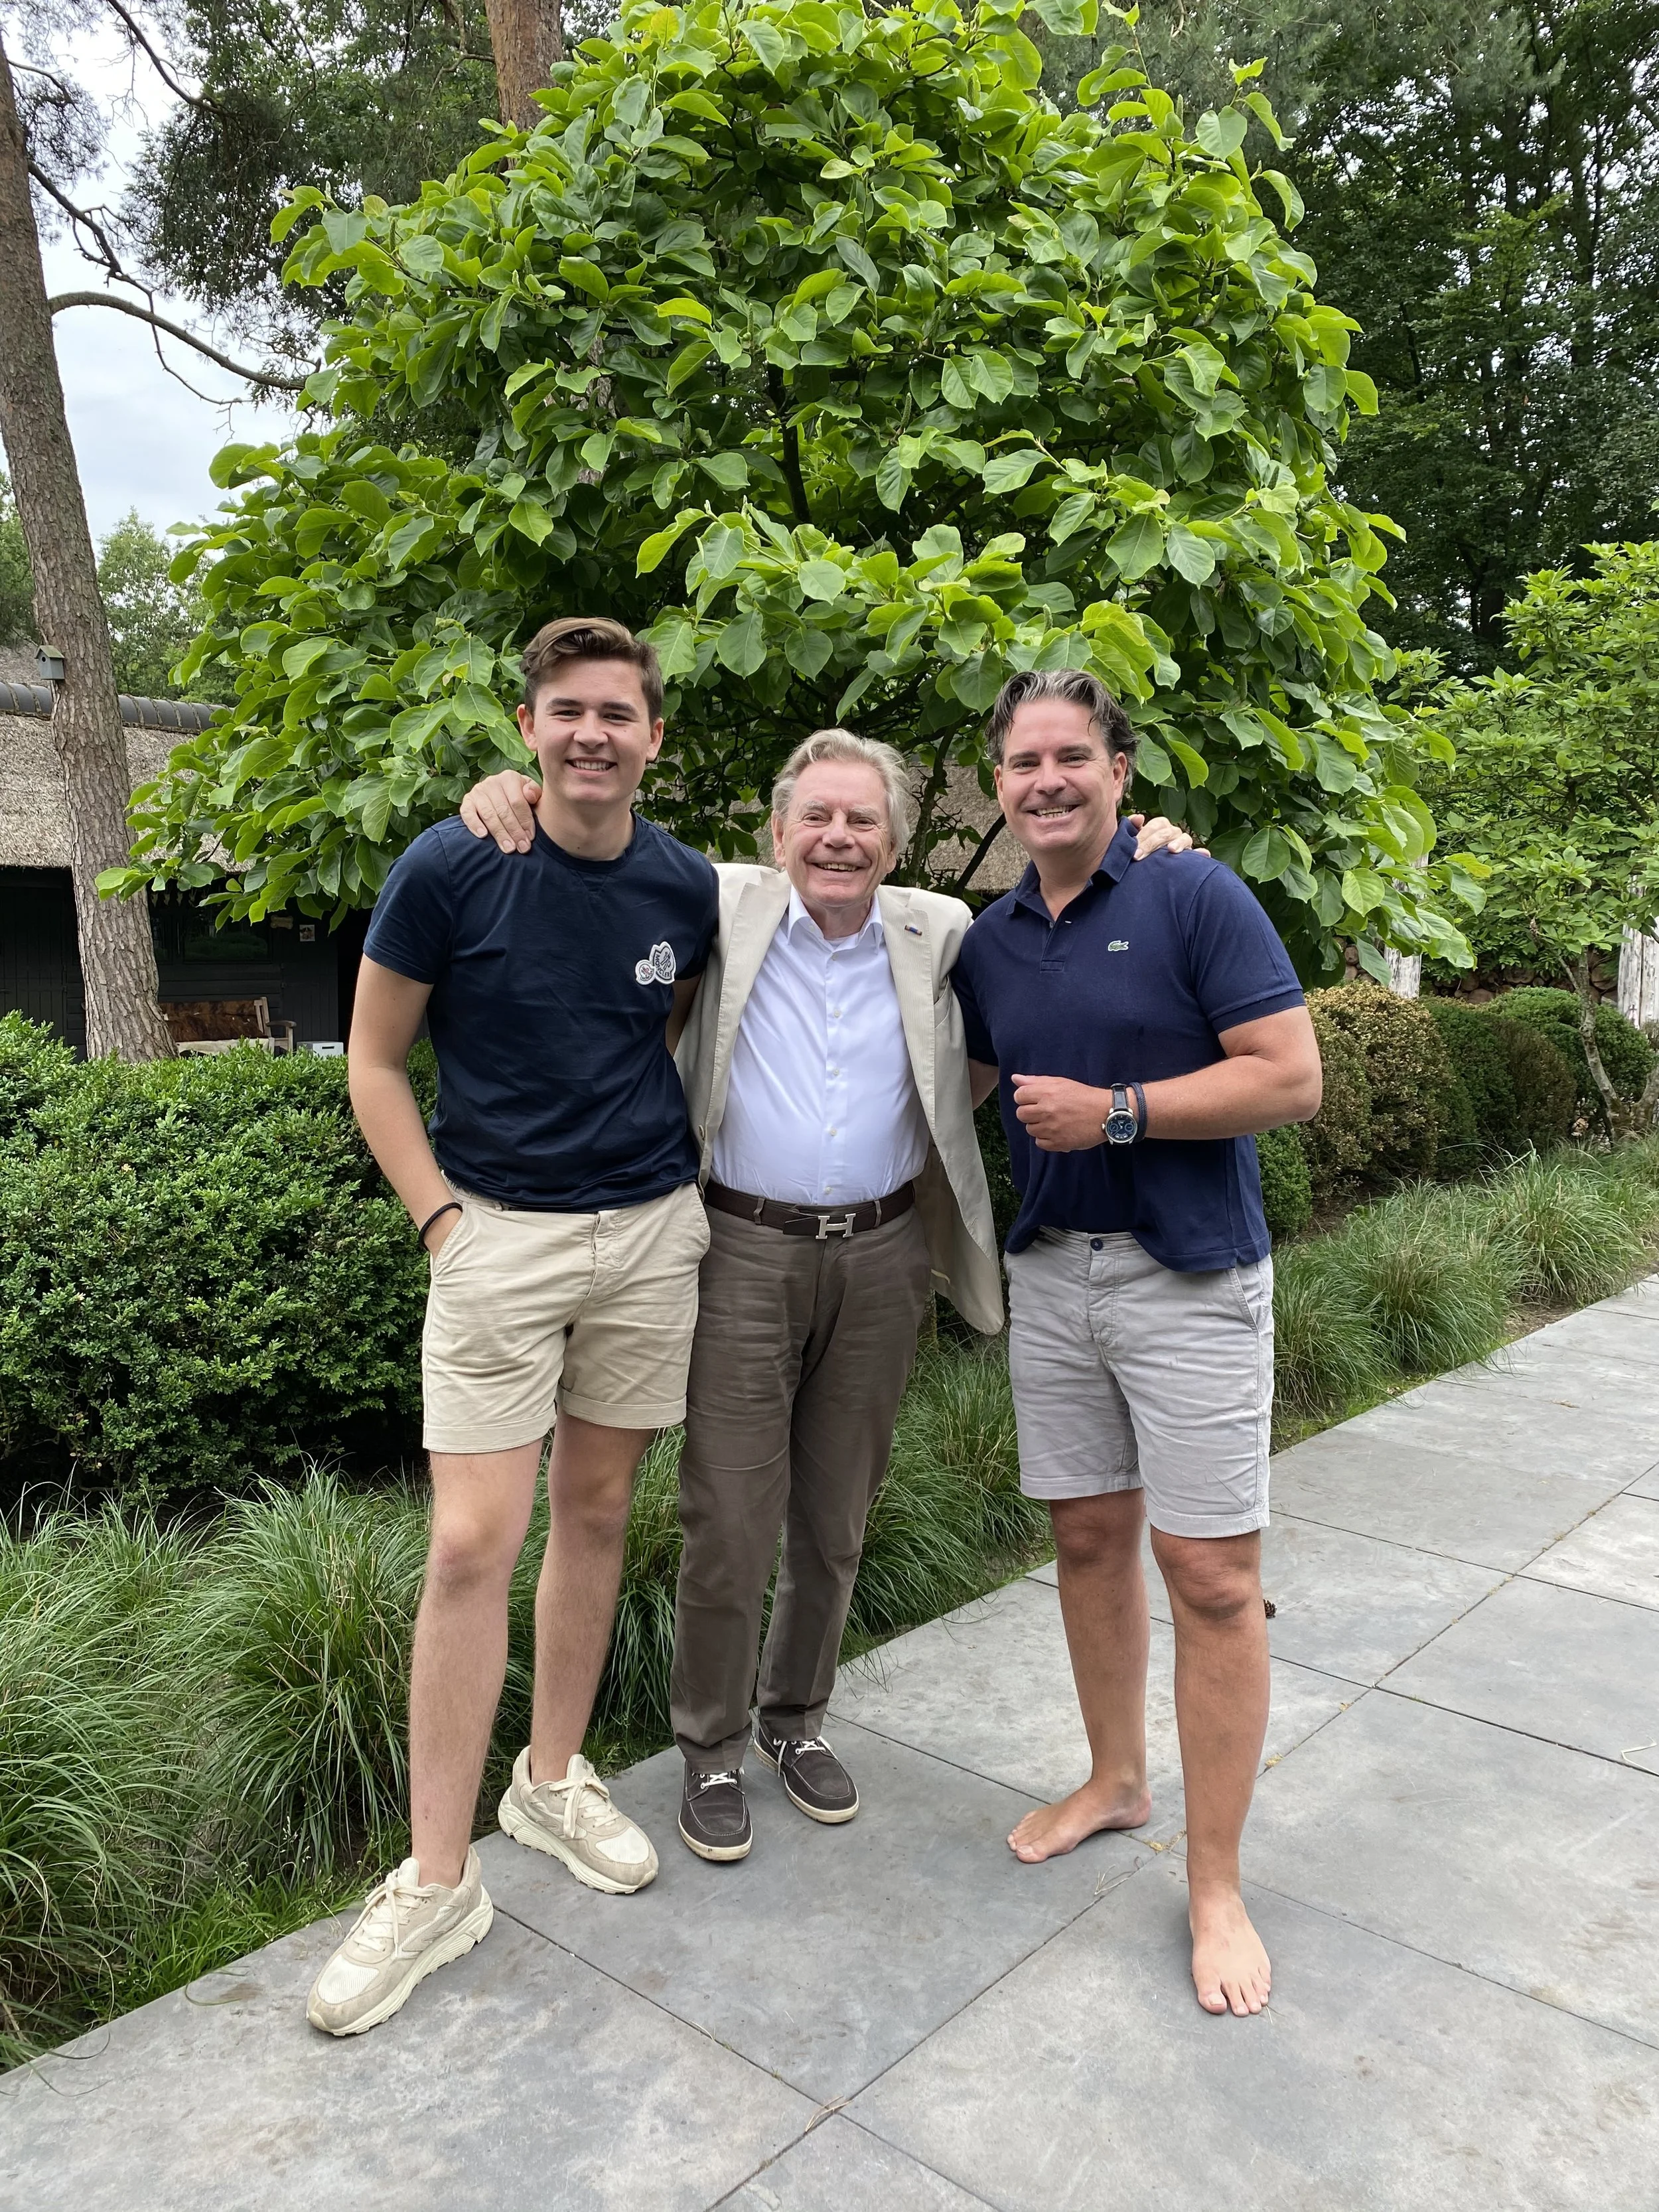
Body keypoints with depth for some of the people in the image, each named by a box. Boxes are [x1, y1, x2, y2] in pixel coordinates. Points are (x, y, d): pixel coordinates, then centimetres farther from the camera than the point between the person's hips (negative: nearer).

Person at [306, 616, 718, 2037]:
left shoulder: (687, 890, 1)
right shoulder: (449, 870, -9)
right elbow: (374, 1062, -2)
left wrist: (679, 1177, 8)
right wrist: (443, 1221, -8)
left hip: (653, 1231, 3)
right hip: (501, 1231, -3)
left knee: (595, 1514, 13)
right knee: (473, 1546, -4)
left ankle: (556, 1777, 33)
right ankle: (439, 1880, 10)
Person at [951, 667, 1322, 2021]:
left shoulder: (1195, 897, -9)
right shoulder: (989, 942, 8)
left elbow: (1293, 1079, -14)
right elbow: (963, 1091, 21)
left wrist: (1114, 1112, -18)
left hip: (1190, 1276, -5)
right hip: (1051, 1272, 6)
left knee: (1212, 1577, -2)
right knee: (1088, 1538, 15)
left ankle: (1216, 1882, 13)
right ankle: (1117, 1779, 35)